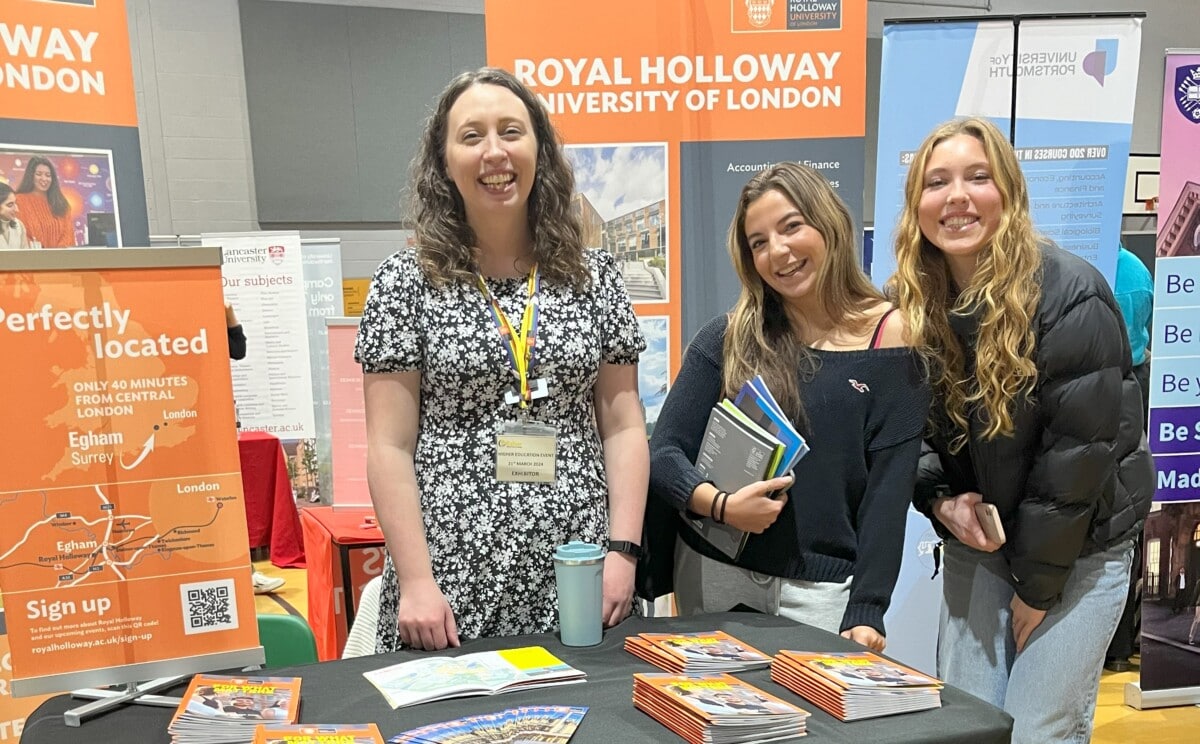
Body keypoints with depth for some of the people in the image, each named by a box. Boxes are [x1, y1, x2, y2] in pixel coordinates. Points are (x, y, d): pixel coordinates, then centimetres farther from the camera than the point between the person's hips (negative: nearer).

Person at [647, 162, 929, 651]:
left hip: (821, 589, -1)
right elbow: (664, 453, 0)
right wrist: (719, 505, -18)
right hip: (713, 575, 2)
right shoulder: (728, 338, 1)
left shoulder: (890, 337, -4)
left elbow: (889, 491, -6)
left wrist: (866, 612, -11)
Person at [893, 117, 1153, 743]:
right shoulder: (909, 306, -4)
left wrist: (1038, 585, -13)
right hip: (976, 545, 4)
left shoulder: (1070, 296, -20)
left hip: (1077, 552, -4)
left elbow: (1080, 448, -19)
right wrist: (941, 500, -12)